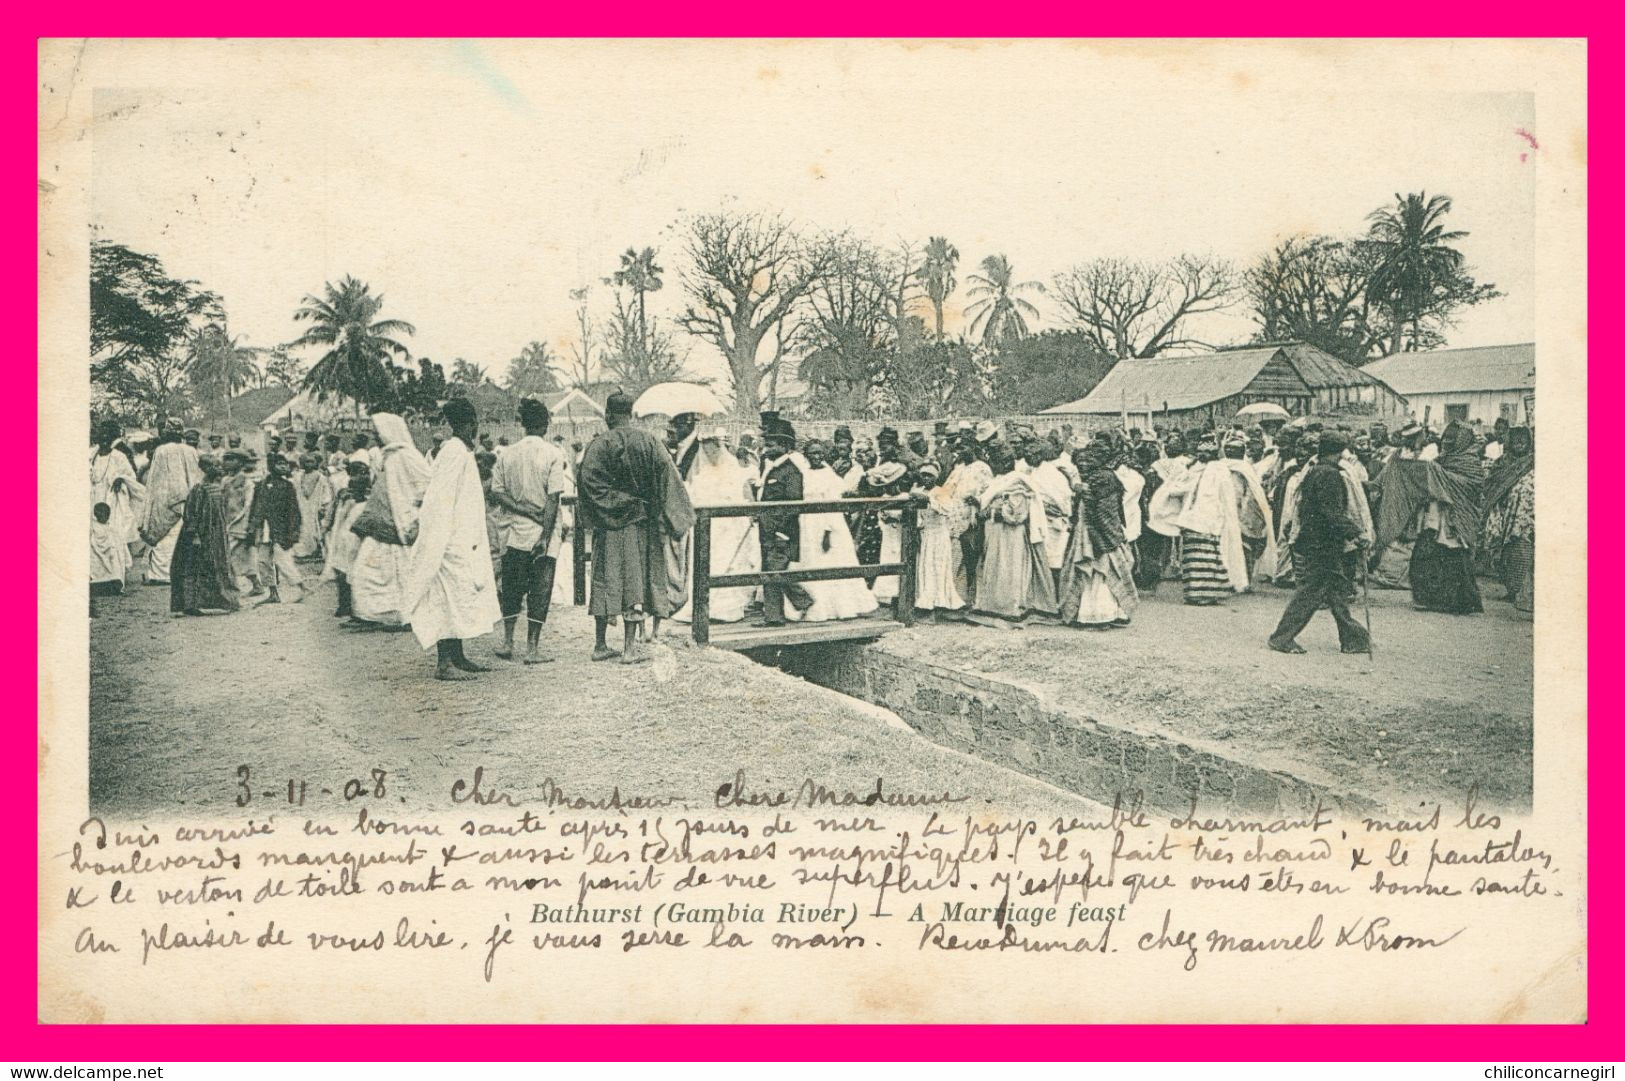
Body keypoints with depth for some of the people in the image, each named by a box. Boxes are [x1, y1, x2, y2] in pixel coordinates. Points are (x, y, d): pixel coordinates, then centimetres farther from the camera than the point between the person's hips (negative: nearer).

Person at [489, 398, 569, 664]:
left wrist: (524, 510, -5)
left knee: (511, 588, 16)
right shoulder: (553, 454, -9)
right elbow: (553, 497, -14)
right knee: (539, 590, 4)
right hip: (541, 533, -3)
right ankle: (532, 649, 5)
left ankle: (507, 642, 17)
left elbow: (496, 491, -3)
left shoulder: (508, 454, 3)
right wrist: (546, 536, -13)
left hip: (513, 532, 4)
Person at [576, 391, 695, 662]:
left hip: (608, 527, 0)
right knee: (636, 580, 3)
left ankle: (600, 645, 13)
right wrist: (677, 519, 4)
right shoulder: (651, 444, -3)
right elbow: (667, 485, -4)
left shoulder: (598, 447, -7)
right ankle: (630, 647, 1)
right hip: (641, 525, 0)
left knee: (605, 581, 8)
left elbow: (587, 483, -10)